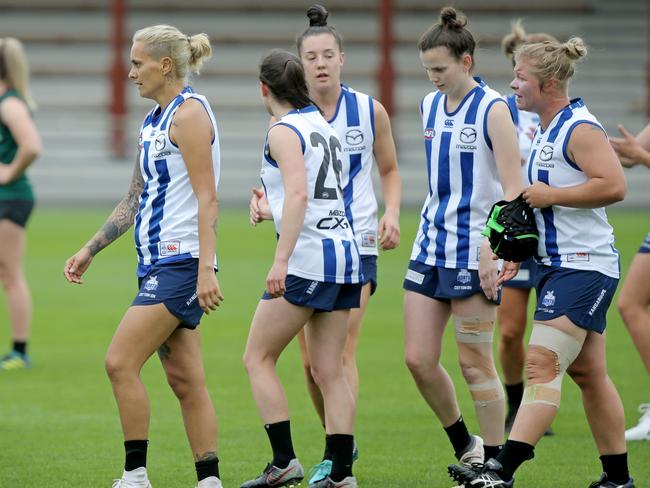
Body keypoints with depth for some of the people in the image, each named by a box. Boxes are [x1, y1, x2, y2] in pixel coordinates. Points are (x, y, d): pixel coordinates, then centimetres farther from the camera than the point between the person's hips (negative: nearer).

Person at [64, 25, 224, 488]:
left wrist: (206, 268, -24)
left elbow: (207, 197, -17)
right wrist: (90, 250, 23)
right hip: (159, 263, 9)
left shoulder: (189, 112, -11)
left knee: (121, 362, -12)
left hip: (181, 261, -9)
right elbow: (135, 200, 25)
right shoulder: (154, 120, 17)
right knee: (185, 380, 6)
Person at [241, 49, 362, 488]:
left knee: (258, 358, 1)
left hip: (308, 255, -8)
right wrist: (268, 201, 36)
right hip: (345, 253, 8)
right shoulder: (325, 127, 16)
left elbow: (298, 193, -20)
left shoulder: (284, 131, -7)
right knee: (330, 371, 7)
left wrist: (281, 259, -26)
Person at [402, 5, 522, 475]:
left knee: (475, 363, -3)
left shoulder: (492, 109, -11)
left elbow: (513, 190, -15)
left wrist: (492, 250, -23)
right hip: (431, 245, 7)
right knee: (419, 360, 3)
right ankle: (465, 448, 21)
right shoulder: (430, 105, 10)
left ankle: (496, 464, 9)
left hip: (474, 252, -7)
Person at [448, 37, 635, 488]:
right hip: (558, 264, 10)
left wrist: (550, 196, -20)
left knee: (542, 363, -17)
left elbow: (614, 185, -25)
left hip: (583, 267, -10)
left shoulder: (580, 129, -14)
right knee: (588, 373, 12)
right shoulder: (546, 132, 16)